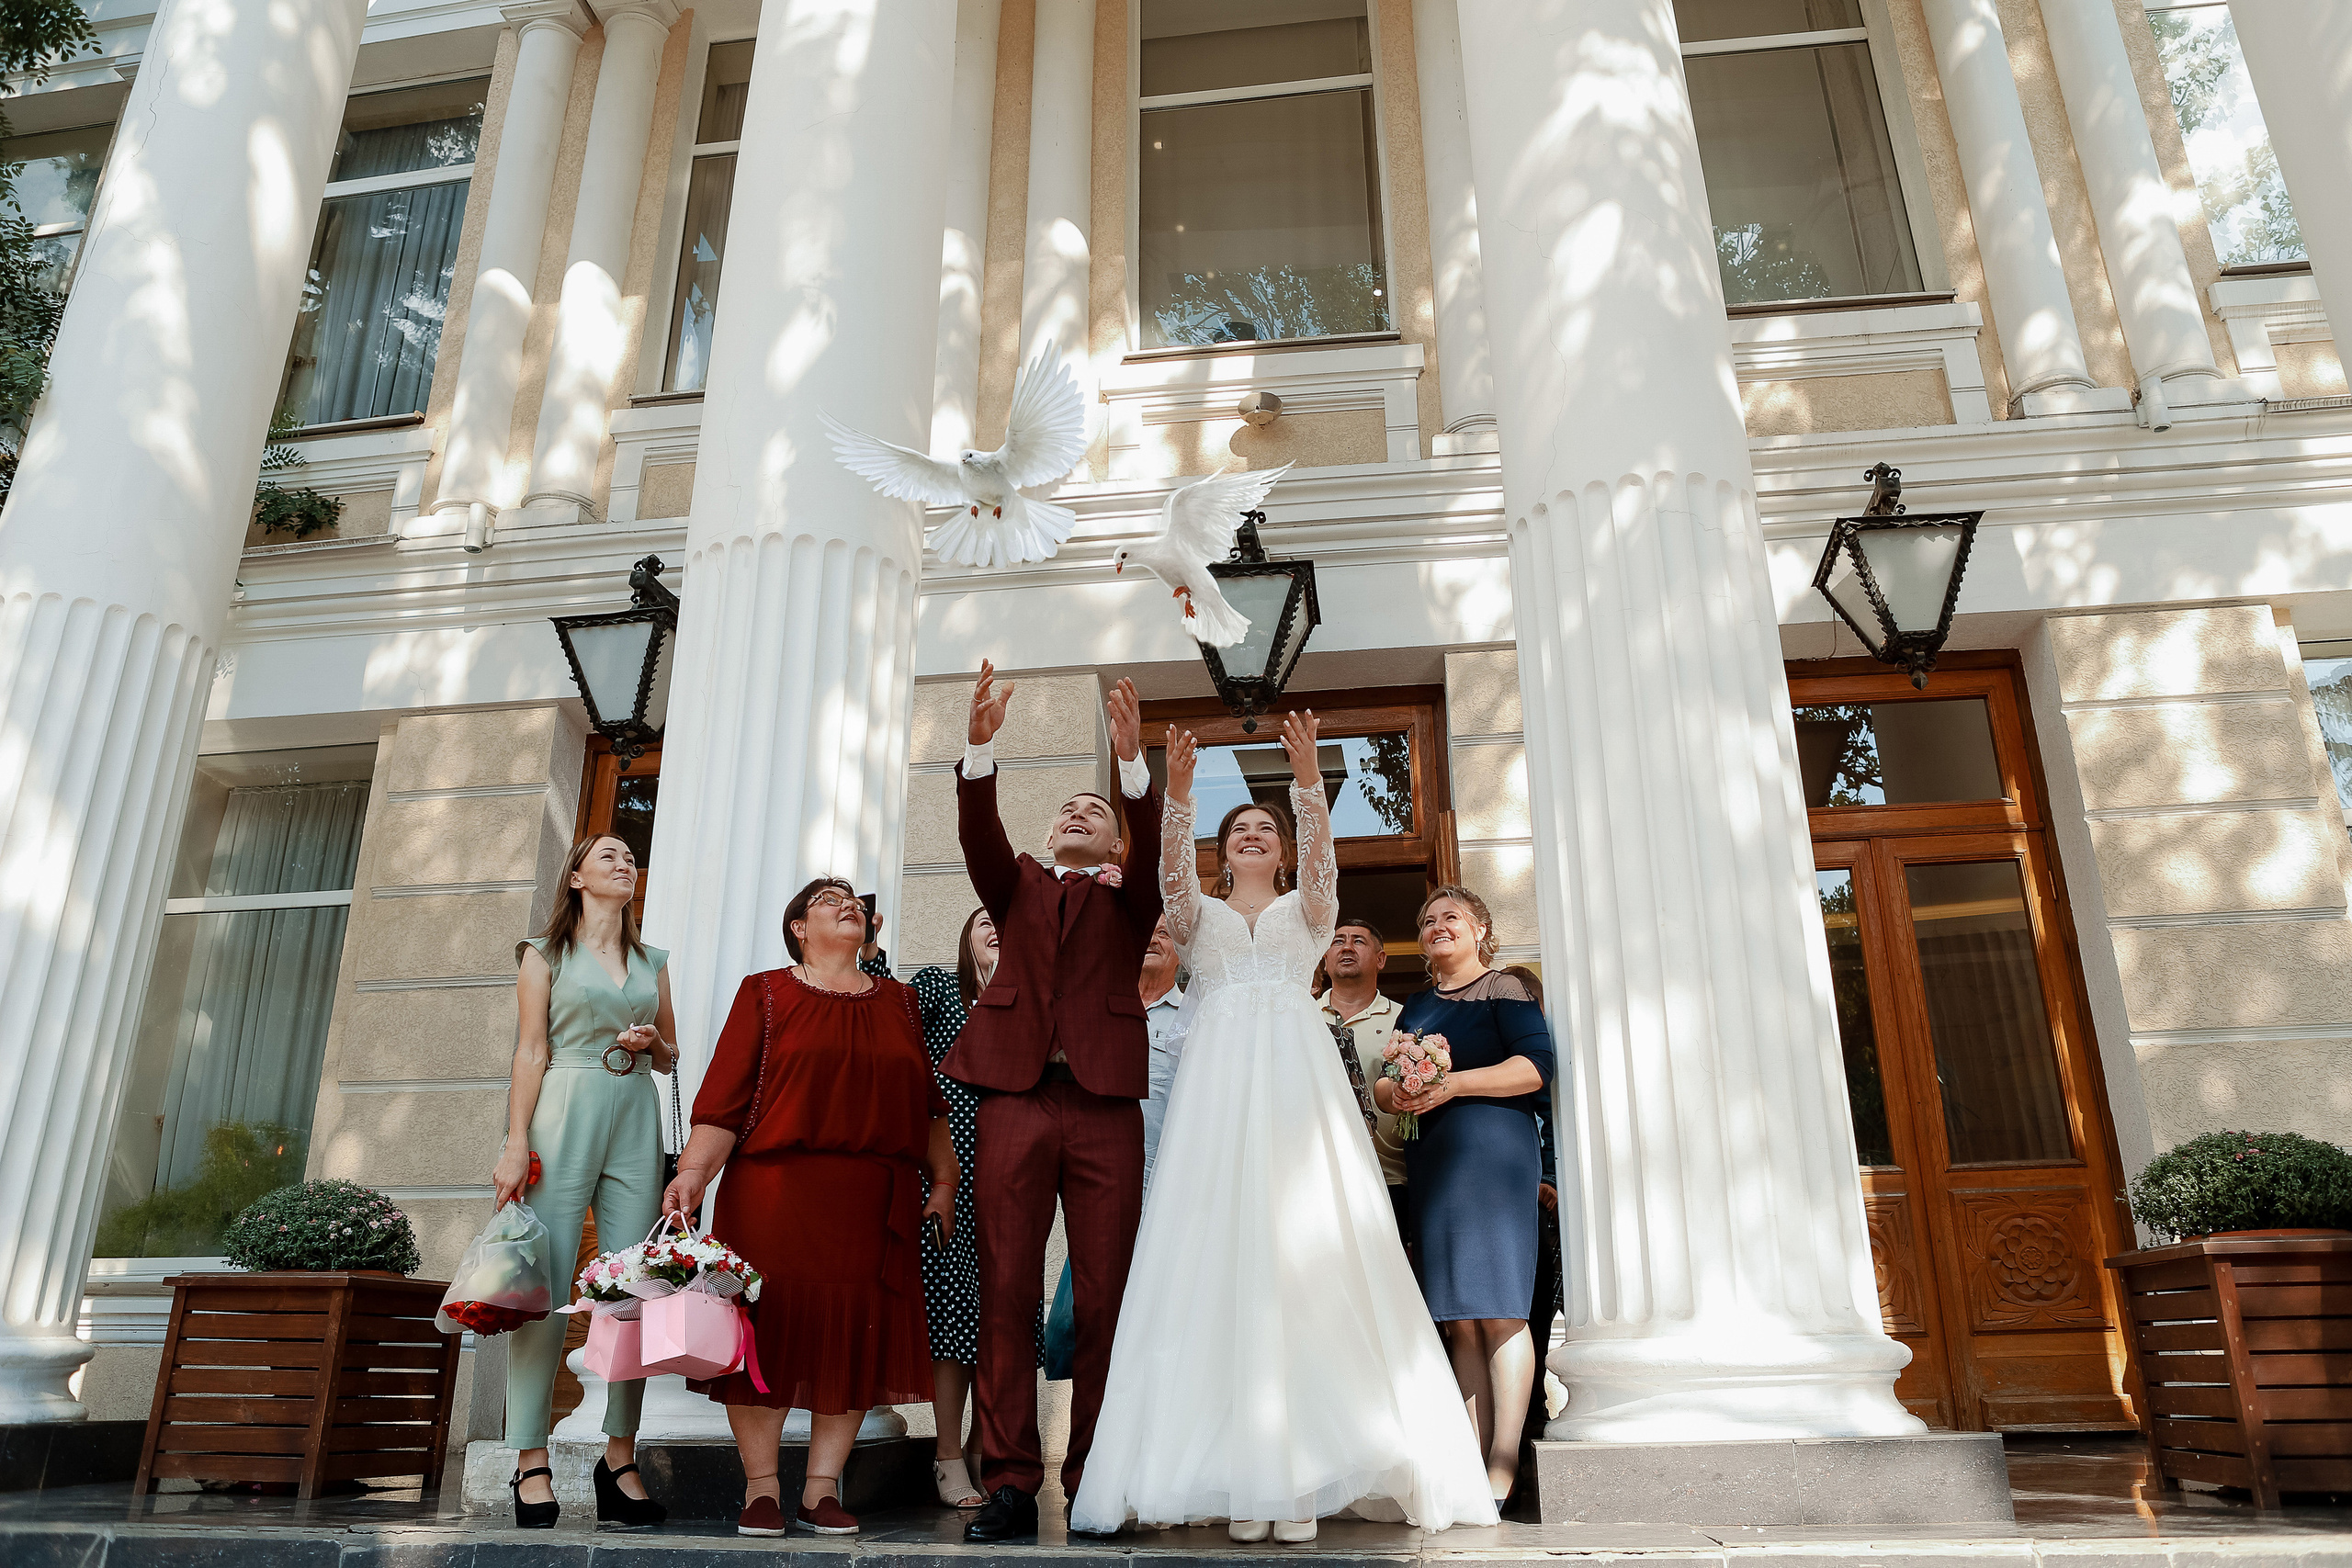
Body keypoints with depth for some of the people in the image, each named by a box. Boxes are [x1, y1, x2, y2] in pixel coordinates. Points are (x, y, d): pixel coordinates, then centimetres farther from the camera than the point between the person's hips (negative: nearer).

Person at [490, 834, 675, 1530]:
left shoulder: (652, 962, 18)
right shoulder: (546, 954, 8)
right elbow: (531, 1053, 0)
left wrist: (652, 1043, -1)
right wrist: (517, 1142, -9)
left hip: (636, 1121, 4)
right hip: (564, 1114, -3)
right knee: (545, 1284, -8)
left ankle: (620, 1459, 6)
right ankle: (532, 1463, -2)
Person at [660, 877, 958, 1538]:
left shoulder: (898, 1001, 16)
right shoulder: (766, 994, 6)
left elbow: (927, 1100, 17)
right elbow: (724, 1096, -3)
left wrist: (944, 1180, 14)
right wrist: (691, 1173, -13)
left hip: (874, 1205, 3)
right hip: (773, 1197, -3)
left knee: (854, 1338, 3)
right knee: (769, 1333, -1)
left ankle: (822, 1491, 15)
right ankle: (761, 1490, 14)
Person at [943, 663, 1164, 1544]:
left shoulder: (1128, 899, 18)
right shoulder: (1019, 886, 21)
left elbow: (1157, 851, -3)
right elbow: (979, 836, 2)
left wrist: (1132, 764, -18)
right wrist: (981, 747, -15)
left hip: (1106, 1106, -1)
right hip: (1016, 1099, 1)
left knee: (1104, 1297, -1)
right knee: (1006, 1293, -2)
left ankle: (1093, 1480, 9)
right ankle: (1011, 1484, 5)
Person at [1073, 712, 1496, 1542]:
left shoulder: (1305, 911, 19)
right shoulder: (1199, 917, 20)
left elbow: (1322, 862, -2)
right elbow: (1171, 874, -2)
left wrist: (1309, 780, -19)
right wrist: (1176, 792, -18)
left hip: (1297, 1078, 0)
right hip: (1218, 1084, 0)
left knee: (1306, 1254, -9)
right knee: (1220, 1256, -8)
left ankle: (1306, 1471, -7)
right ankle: (1241, 1477, -6)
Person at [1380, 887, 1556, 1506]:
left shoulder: (1503, 990, 4)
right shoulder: (1415, 1009, 23)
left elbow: (1538, 1065, -9)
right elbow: (1382, 1082, 21)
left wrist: (1454, 1084, -16)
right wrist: (1394, 1094, -3)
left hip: (1492, 1149, -6)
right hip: (1429, 1162, 6)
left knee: (1498, 1309, -8)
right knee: (1458, 1319, 4)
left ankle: (1504, 1467, -5)